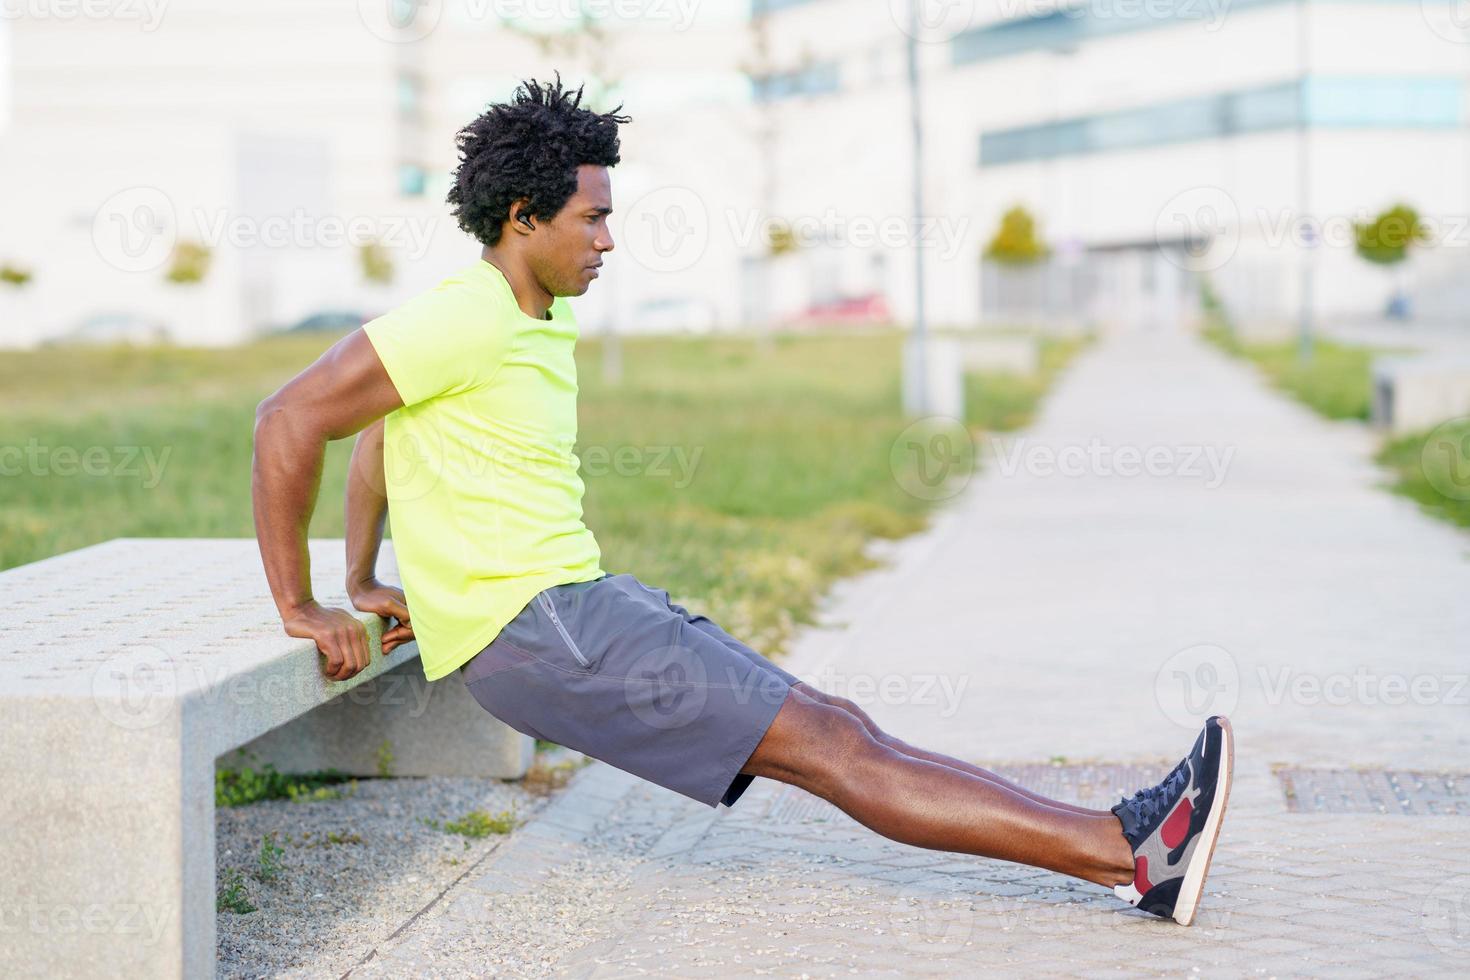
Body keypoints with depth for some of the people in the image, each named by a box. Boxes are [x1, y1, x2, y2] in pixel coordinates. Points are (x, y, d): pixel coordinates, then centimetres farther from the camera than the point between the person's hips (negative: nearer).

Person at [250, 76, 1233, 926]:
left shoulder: (540, 325, 15)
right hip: (526, 627, -9)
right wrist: (301, 607, -13)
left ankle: (1123, 848, -3)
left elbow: (386, 422, 27)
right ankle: (1127, 850, -14)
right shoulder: (465, 322, -14)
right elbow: (290, 419, -17)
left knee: (839, 726, 0)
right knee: (825, 745, -13)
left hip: (580, 598, 9)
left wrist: (367, 584, 24)